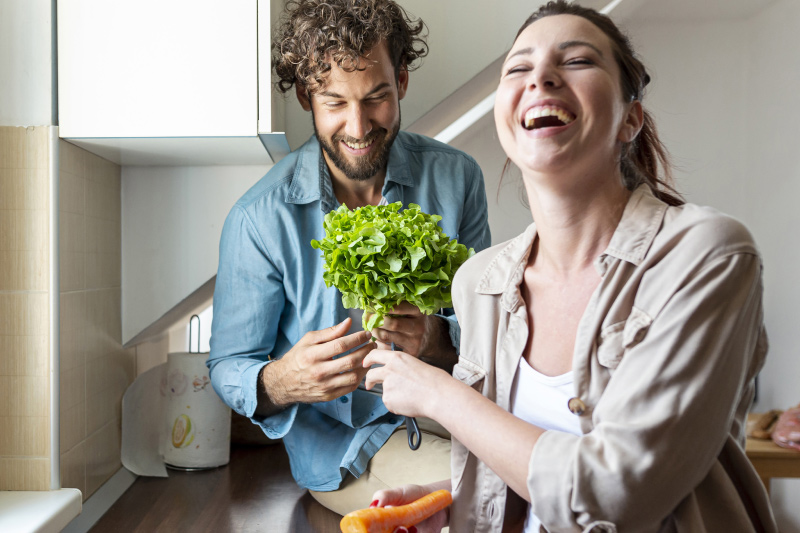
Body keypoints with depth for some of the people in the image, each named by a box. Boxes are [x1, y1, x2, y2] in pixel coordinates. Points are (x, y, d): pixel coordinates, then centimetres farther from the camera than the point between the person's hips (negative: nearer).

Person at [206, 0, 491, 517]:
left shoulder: (457, 177, -6)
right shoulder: (259, 220, -14)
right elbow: (228, 366, -5)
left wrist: (438, 340, -26)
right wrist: (279, 382, -29)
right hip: (340, 441, -3)